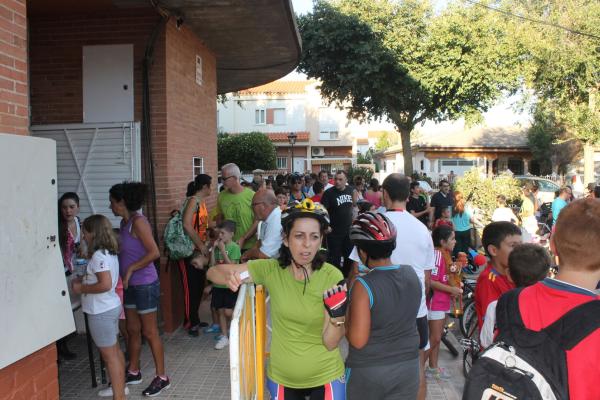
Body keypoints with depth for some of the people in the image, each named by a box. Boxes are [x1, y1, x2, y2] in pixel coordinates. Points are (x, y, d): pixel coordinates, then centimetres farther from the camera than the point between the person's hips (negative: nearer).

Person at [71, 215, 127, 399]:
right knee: (115, 350, 20)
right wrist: (84, 281, 12)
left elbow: (105, 285, -29)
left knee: (109, 356, -1)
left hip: (101, 312, -10)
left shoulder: (98, 255, -21)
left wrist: (81, 289, -17)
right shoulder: (110, 252, 8)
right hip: (111, 307, 10)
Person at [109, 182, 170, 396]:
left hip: (145, 284, -8)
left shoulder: (138, 221, -18)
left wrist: (130, 269, -21)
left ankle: (162, 377, 15)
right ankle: (133, 372, 34)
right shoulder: (125, 222, 8)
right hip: (130, 285, 8)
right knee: (132, 330, 18)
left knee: (149, 332, 2)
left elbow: (154, 252, -24)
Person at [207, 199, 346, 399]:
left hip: (325, 377, -2)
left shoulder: (332, 277, -18)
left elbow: (330, 343, -17)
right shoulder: (271, 270, -12)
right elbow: (213, 272, -9)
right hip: (281, 377, 2)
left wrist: (338, 315, -38)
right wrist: (230, 277, -30)